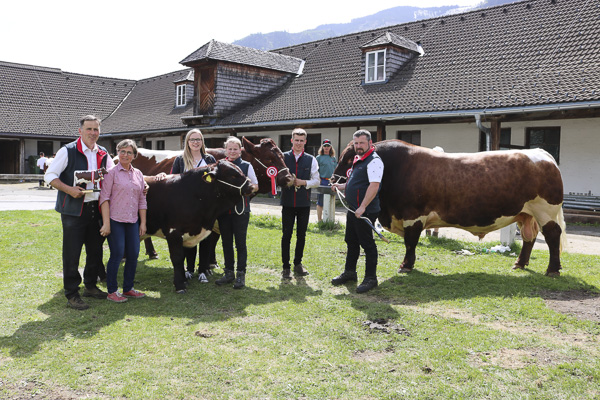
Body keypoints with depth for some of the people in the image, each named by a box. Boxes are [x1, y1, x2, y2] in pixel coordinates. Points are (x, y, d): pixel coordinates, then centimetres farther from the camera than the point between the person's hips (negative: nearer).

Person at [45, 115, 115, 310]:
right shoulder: (68, 151, -6)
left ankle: (90, 286, 30)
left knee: (95, 250, 14)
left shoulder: (103, 154, 10)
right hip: (73, 210, -6)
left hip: (96, 209, 6)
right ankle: (72, 294, 8)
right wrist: (69, 189, -21)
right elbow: (49, 176, -7)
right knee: (72, 253, -1)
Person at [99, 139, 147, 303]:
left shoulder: (138, 174, 12)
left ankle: (128, 288, 20)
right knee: (117, 255, -5)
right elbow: (104, 198, -8)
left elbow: (142, 200, 15)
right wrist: (106, 223, -14)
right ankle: (111, 291, 9)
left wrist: (143, 223, 9)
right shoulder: (111, 173, -2)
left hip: (133, 221, 5)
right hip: (115, 220, -5)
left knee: (133, 255, 5)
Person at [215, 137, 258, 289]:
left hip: (241, 209, -3)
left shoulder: (246, 166, 1)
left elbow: (255, 186, 3)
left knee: (240, 242, 0)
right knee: (226, 242, 10)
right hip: (223, 209, 3)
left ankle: (241, 275, 8)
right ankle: (229, 273, 21)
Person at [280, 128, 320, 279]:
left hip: (304, 203, 1)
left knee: (301, 235, 10)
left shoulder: (311, 160, 4)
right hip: (288, 202, -1)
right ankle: (286, 267, 10)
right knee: (287, 234, 1)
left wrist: (303, 182, -12)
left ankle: (298, 264, 25)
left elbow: (316, 181, 3)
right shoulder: (283, 157, 2)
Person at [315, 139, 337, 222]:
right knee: (320, 202, 0)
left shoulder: (333, 158, 13)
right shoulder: (319, 158, 0)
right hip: (322, 181, -4)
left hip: (331, 182, 4)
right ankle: (319, 219, 6)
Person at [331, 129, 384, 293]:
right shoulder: (358, 160, 16)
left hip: (365, 211, -10)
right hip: (353, 210, 10)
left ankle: (370, 278, 8)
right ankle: (349, 273, 32)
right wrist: (343, 186, 18)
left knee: (367, 244, -2)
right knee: (351, 242, 18)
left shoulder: (374, 161, -15)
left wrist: (362, 207, -29)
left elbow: (374, 185, -25)